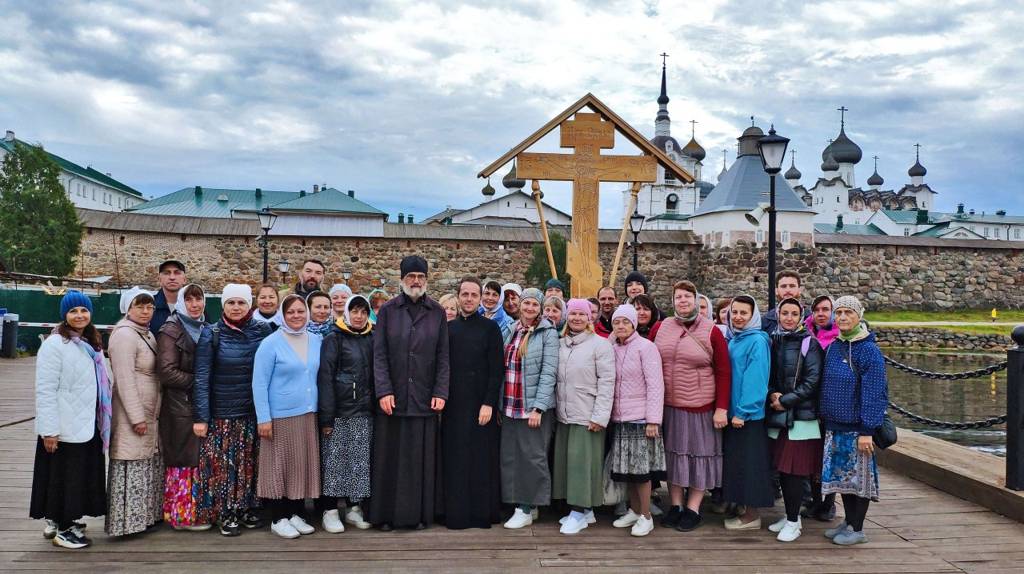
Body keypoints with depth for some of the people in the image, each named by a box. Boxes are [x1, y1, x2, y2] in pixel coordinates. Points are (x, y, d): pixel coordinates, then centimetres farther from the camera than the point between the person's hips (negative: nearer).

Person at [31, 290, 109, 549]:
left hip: (87, 424, 8)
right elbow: (45, 390, -17)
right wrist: (49, 430, -20)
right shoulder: (55, 344, -13)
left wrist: (102, 419, 14)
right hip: (64, 428, -8)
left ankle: (59, 521, 29)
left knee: (82, 475, 14)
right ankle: (62, 529, 16)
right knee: (64, 476, 3)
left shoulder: (90, 344, 13)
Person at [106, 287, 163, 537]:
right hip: (133, 412, -9)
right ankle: (127, 520, 5)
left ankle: (145, 514, 24)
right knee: (132, 465, -3)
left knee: (149, 463, 14)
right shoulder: (124, 335, -15)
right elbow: (124, 380, -20)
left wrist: (151, 414, 17)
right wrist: (137, 417, -20)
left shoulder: (146, 334, 13)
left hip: (150, 412, 9)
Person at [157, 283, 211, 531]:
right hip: (180, 404, -6)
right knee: (182, 459, -1)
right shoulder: (171, 330, -7)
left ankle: (197, 510, 18)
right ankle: (182, 514, 8)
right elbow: (167, 371, -15)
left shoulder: (205, 329, 13)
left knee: (199, 458, 9)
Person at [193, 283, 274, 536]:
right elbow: (201, 377, -5)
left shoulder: (262, 330, 2)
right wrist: (200, 417, -10)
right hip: (222, 413, -2)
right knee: (223, 462, 2)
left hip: (254, 411, 2)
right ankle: (226, 514, 13)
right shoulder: (211, 334, -3)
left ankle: (248, 509, 21)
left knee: (249, 463, 9)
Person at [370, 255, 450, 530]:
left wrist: (441, 392, -4)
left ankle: (419, 513, 16)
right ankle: (386, 514, 15)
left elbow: (443, 356, 5)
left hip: (425, 398, 1)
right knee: (390, 457, 5)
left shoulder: (437, 312, 6)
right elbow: (379, 353, -1)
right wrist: (383, 391, -11)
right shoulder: (388, 310, 3)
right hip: (393, 397, -1)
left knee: (422, 458, 5)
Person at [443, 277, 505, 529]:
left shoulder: (490, 328, 1)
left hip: (481, 405, -3)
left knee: (482, 461, 1)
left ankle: (482, 514, 10)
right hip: (453, 405, 3)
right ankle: (456, 514, 14)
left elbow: (496, 369, -5)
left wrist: (488, 403, -12)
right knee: (455, 463, 5)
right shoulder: (448, 328, 10)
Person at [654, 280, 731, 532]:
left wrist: (722, 408, -11)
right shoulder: (662, 328, 3)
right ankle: (675, 506, 23)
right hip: (668, 406, 3)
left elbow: (724, 372, -6)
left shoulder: (711, 332, -6)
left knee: (699, 454, 5)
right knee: (673, 453, 10)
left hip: (700, 407, -3)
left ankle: (693, 509, 17)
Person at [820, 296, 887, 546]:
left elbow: (874, 393, -16)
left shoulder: (869, 350, -13)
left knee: (859, 476, 4)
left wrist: (867, 430, -18)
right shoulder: (832, 348, 8)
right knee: (842, 476, 14)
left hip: (857, 427, -6)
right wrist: (825, 417, 11)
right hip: (835, 425, 7)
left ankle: (857, 529, 15)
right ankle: (848, 522, 27)